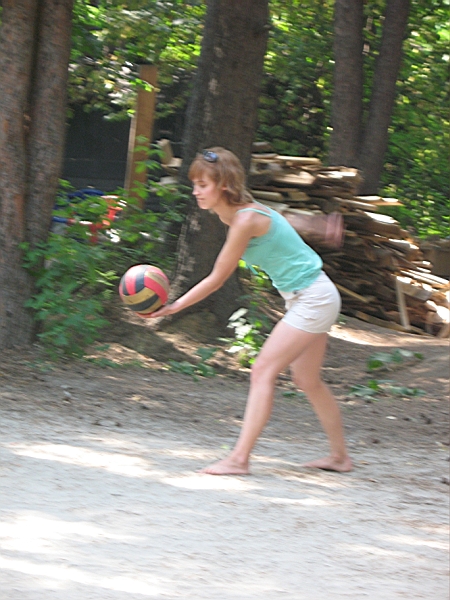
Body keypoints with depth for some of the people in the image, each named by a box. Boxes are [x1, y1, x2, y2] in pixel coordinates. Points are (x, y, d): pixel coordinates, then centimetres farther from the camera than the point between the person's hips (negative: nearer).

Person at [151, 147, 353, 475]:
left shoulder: (246, 220, -24)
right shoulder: (234, 213, 2)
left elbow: (217, 279, -19)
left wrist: (174, 306, -16)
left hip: (313, 299, -10)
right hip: (310, 299, 10)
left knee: (263, 372, -13)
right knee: (308, 380, 19)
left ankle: (240, 458, -16)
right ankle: (340, 455, 30)